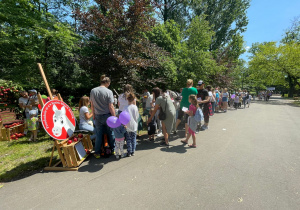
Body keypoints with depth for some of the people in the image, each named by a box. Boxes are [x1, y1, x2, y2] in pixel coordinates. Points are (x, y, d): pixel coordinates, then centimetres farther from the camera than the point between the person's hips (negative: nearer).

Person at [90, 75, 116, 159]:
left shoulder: (93, 91, 0)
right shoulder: (109, 92, -13)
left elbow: (92, 105, 7)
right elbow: (111, 106, -14)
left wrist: (94, 115, 18)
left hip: (98, 117, 3)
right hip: (107, 116, -3)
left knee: (98, 135, 13)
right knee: (110, 134, 14)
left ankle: (97, 153, 23)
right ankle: (113, 150, 27)